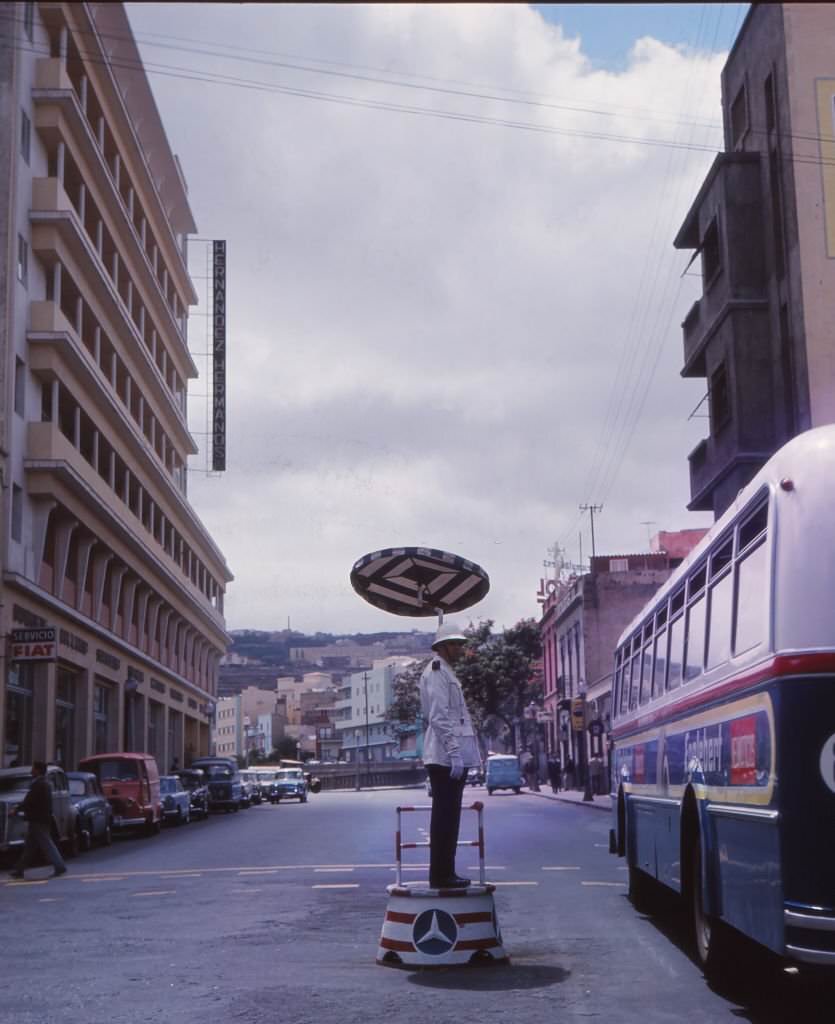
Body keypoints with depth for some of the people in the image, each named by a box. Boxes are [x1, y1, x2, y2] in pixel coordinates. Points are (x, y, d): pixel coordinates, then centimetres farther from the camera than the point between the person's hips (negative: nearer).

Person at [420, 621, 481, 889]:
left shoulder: (446, 672, 22)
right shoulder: (436, 671, -10)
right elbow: (439, 717, -19)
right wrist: (454, 753, -23)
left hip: (450, 757, 10)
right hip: (446, 757, -10)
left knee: (448, 817, 11)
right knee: (445, 817, -7)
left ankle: (445, 873, 16)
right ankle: (441, 876, -4)